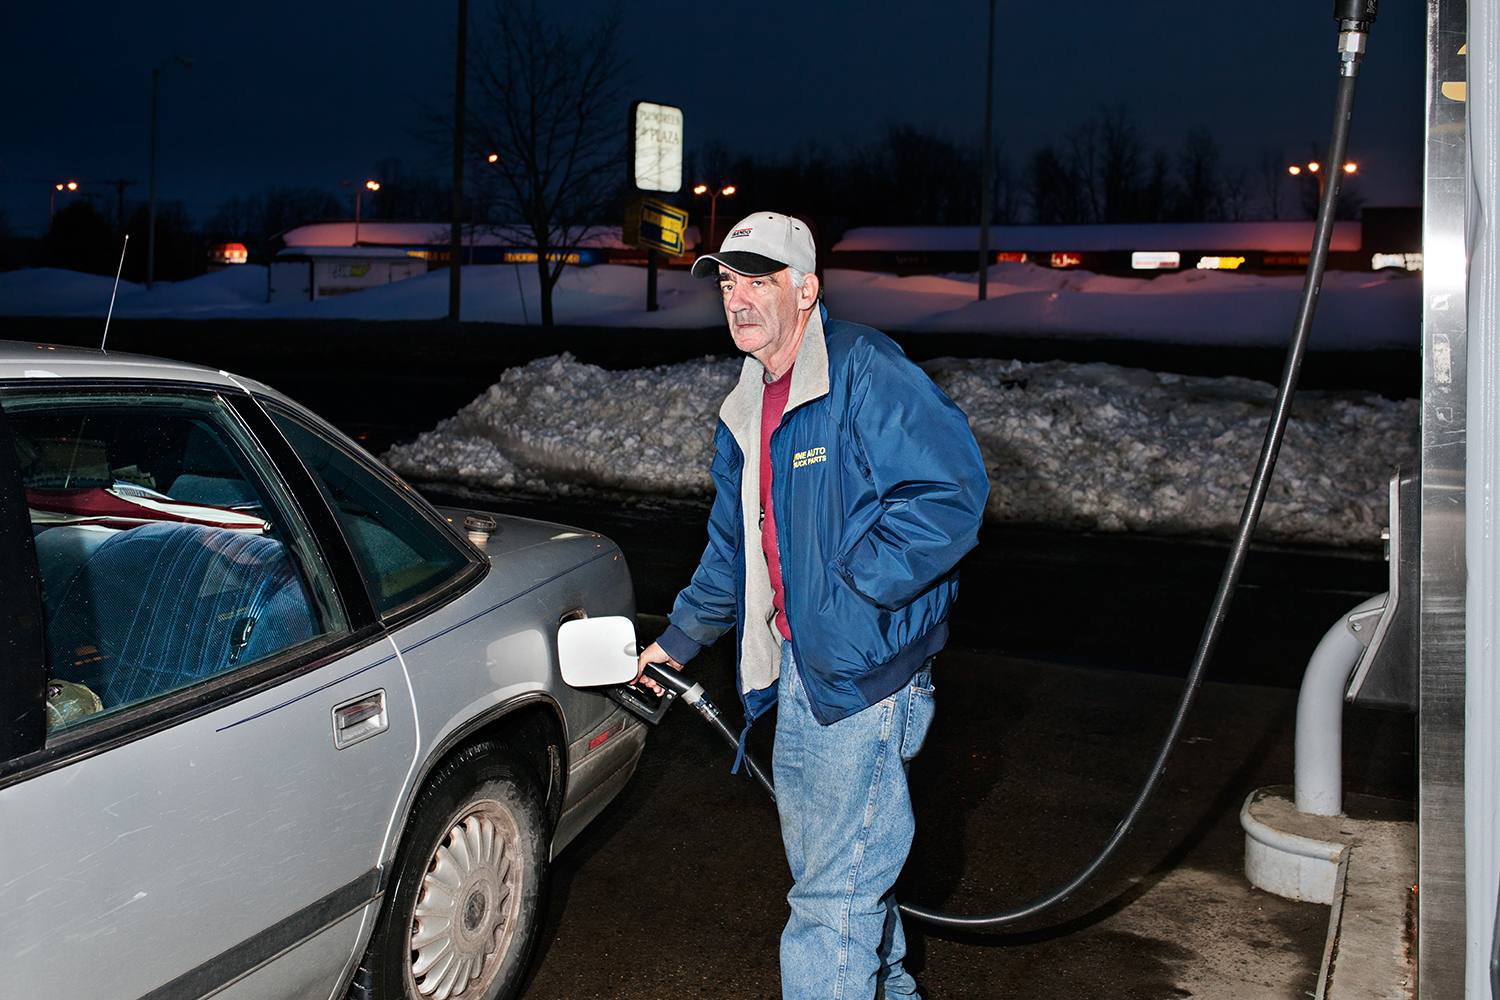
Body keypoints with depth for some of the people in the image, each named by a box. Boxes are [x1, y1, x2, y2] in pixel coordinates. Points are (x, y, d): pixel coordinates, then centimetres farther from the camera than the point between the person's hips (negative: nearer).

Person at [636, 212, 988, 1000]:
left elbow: (952, 490, -24)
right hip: (799, 669, 9)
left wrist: (852, 587, -22)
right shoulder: (744, 412, 13)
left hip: (864, 670, -9)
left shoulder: (865, 371, -15)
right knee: (822, 865, 23)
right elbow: (732, 550, 24)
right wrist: (679, 640, 27)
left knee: (835, 891, -1)